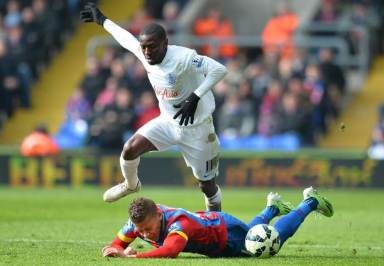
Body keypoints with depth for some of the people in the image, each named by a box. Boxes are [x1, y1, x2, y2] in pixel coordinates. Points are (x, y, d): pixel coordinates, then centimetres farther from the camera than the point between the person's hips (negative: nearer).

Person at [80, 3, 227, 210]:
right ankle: (131, 185, 20)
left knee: (207, 185, 2)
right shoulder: (143, 53, -9)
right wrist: (102, 20, 26)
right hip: (168, 121, 5)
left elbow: (219, 69, -32)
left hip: (196, 127, -5)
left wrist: (195, 97, -37)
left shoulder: (183, 58, -29)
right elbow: (126, 37, 12)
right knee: (130, 149, -11)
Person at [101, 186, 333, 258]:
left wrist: (135, 256, -73)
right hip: (209, 221, 6)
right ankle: (272, 208, 64)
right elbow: (116, 245, -21)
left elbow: (171, 251, -66)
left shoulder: (179, 223, -48)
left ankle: (310, 202, 43)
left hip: (227, 231, -6)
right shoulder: (139, 222, -29)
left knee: (276, 237, 22)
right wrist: (116, 250, -45)